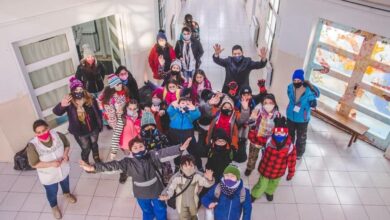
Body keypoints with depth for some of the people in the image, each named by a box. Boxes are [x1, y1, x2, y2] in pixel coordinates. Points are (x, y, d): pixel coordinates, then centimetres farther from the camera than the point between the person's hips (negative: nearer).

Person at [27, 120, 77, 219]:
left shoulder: (58, 135, -24)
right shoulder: (33, 146, -31)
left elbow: (67, 144, -5)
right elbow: (34, 164, -21)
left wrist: (65, 154, -24)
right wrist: (51, 164, -31)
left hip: (63, 169, 3)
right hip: (48, 176, -3)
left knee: (65, 184, 33)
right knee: (52, 192, 25)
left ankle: (67, 194, 69)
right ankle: (54, 206, 58)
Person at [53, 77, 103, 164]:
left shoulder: (90, 99, -14)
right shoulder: (69, 102, -23)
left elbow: (97, 112, -2)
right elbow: (56, 112, -37)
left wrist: (100, 124, 4)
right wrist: (61, 105, -59)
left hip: (93, 129, 3)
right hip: (80, 132, -3)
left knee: (94, 144, 26)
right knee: (86, 149, 14)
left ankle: (97, 158, 55)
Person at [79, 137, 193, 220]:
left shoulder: (152, 155, -21)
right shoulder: (128, 162, -19)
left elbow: (164, 153, -34)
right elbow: (113, 165, -27)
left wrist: (180, 148, -51)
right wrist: (93, 167, -38)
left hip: (156, 190, 0)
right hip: (141, 193, 0)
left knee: (160, 209, 26)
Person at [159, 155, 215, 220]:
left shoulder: (197, 175, -21)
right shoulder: (176, 177, -26)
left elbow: (206, 183, -21)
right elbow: (170, 188, -19)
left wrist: (209, 179, -45)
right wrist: (165, 195, -41)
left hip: (193, 204, 3)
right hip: (182, 204, -2)